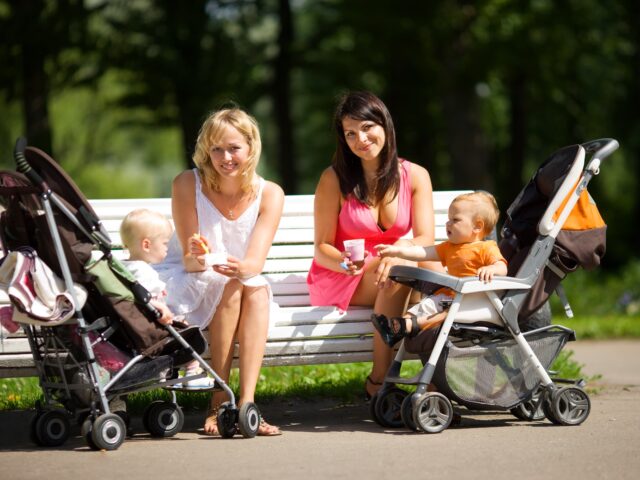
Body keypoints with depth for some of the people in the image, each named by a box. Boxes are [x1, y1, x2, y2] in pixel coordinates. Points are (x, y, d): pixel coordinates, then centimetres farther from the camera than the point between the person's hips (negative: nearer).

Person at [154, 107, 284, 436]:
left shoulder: (269, 194, -10)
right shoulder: (187, 184, -15)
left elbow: (256, 262, -22)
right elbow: (189, 260, -17)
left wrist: (240, 267, -46)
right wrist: (197, 258, -42)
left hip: (244, 280, 2)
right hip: (185, 283, -2)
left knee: (258, 290, -31)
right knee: (229, 286, -32)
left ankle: (246, 402, -38)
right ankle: (218, 403, -31)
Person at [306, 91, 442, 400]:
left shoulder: (415, 176, 1)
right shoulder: (334, 179, -6)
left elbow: (425, 240, -10)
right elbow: (322, 248, -4)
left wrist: (397, 255, -33)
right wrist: (344, 262, -28)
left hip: (393, 278, 3)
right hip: (338, 282, -3)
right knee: (404, 254, -34)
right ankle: (378, 382, -33)